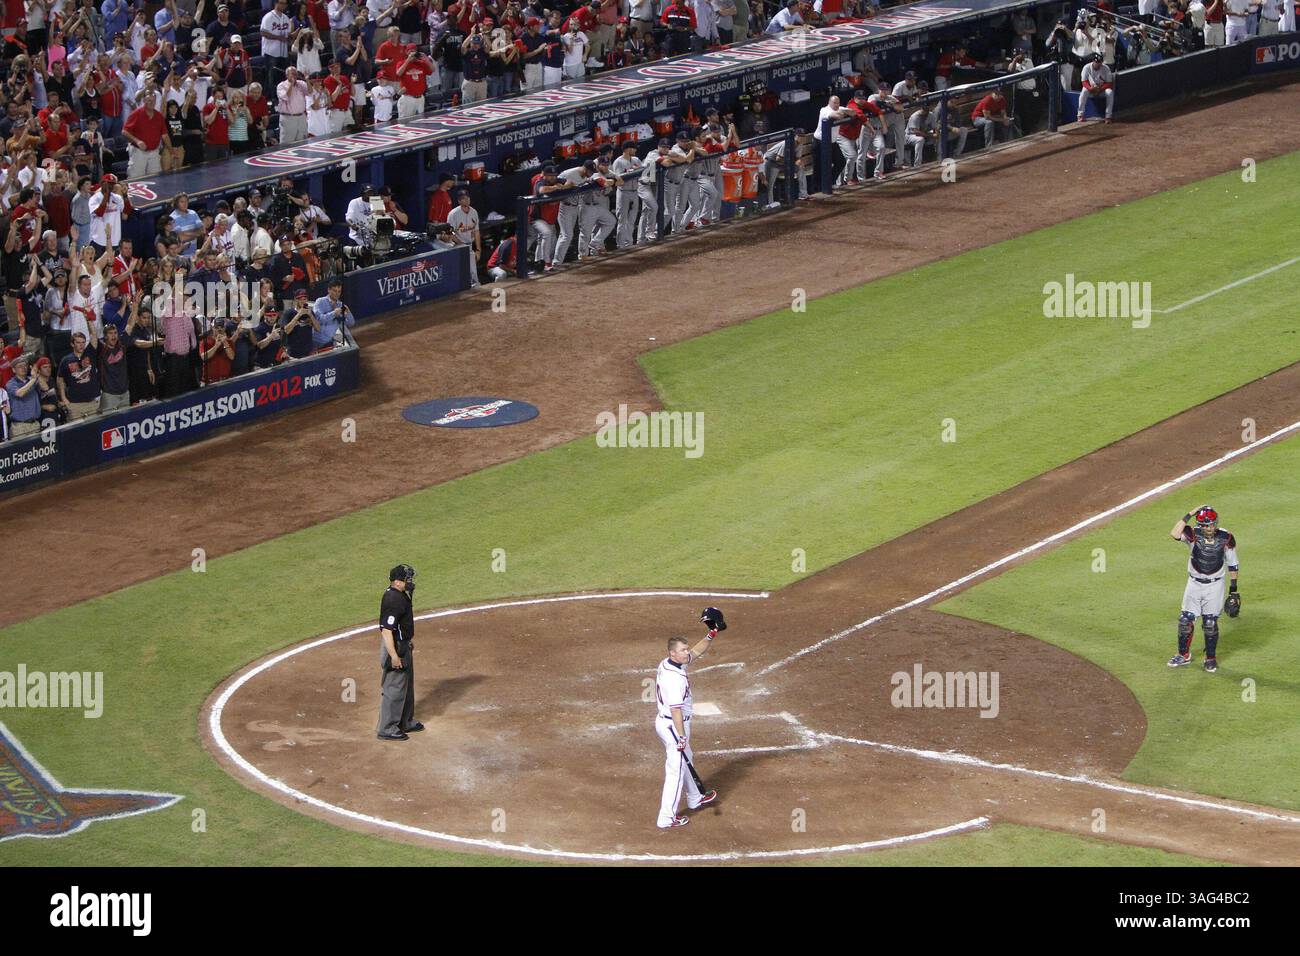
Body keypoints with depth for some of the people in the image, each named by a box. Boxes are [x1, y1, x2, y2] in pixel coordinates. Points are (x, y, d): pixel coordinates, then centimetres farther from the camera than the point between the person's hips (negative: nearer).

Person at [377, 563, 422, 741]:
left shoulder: (402, 595, 7)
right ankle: (387, 729, 5)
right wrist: (394, 656, -30)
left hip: (404, 645, 11)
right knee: (394, 689, -3)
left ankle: (406, 722, 36)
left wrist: (411, 643, 27)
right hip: (395, 647, -11)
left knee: (407, 686, 22)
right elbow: (386, 629, -29)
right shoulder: (392, 599, -26)